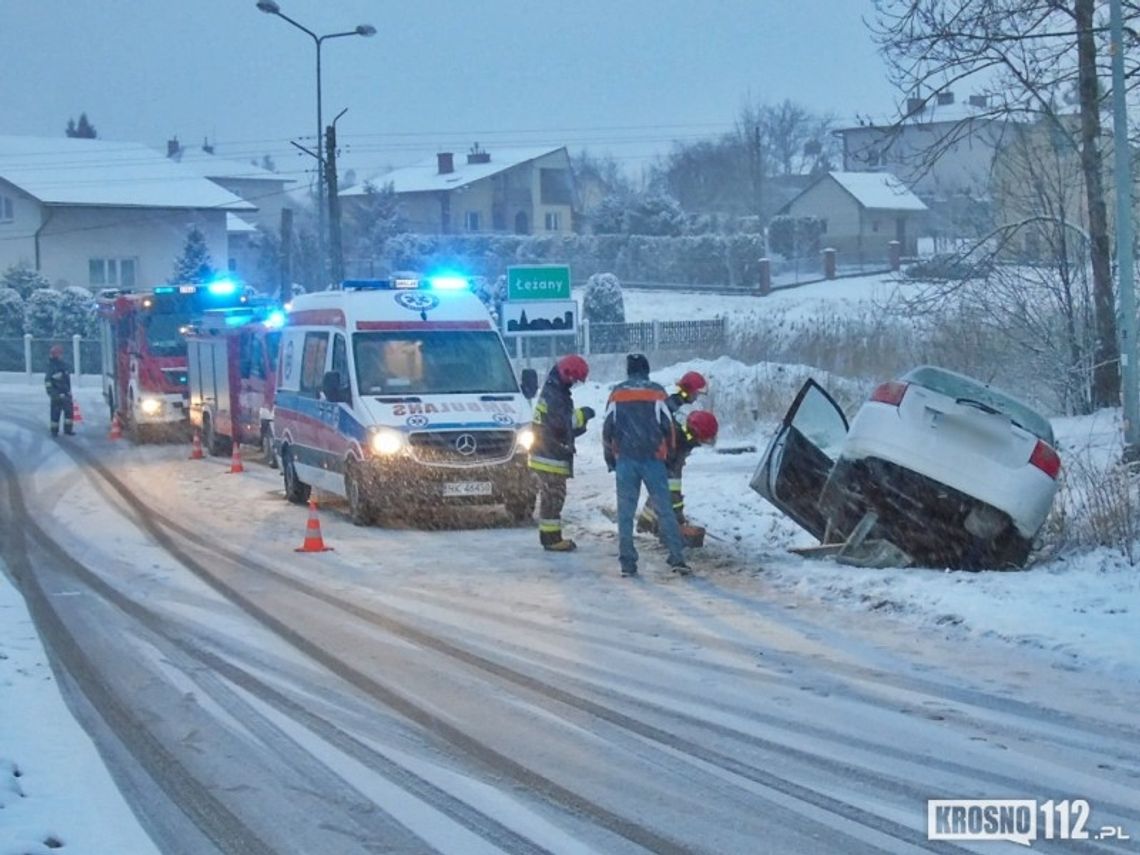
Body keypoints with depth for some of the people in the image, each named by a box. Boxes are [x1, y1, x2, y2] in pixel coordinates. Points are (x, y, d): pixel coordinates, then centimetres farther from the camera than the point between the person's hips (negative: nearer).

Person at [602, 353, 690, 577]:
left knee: (625, 512, 5)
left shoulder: (617, 393, 5)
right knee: (664, 509, 1)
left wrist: (610, 458, 15)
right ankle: (677, 558, -7)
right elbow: (668, 426, -1)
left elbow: (607, 428, 4)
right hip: (653, 458, -1)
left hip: (625, 459, 1)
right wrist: (670, 453, 14)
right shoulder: (657, 392, 1)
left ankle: (627, 563, 1)